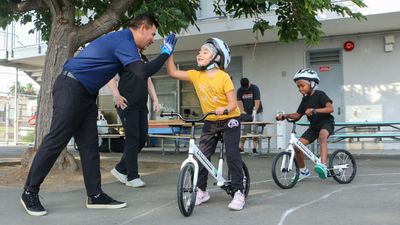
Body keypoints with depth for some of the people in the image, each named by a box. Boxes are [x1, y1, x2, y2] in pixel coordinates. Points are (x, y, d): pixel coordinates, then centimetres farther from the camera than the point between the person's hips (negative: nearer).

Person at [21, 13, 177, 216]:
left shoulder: (121, 38, 14)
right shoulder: (124, 41, -17)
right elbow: (143, 73, -27)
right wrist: (165, 53, -17)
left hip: (85, 93, 10)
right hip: (71, 88, -10)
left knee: (90, 145, 5)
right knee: (55, 141, -5)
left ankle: (95, 195, 8)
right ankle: (29, 192, 8)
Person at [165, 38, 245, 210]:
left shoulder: (223, 77, -17)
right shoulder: (196, 75, -3)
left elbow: (233, 102, -20)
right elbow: (172, 72, -2)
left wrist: (225, 109, -41)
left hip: (229, 120, -5)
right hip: (210, 122, 5)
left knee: (232, 155, -8)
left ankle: (239, 193, 2)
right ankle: (201, 191, 15)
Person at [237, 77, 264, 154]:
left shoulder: (255, 88, -11)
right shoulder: (239, 90, -1)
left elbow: (257, 101, -19)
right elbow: (239, 102, -8)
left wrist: (254, 112, -31)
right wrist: (243, 112, -23)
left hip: (256, 112, -2)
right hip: (246, 113, 3)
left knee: (256, 130, -6)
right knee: (244, 130, 0)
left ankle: (254, 148, -2)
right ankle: (241, 147, 4)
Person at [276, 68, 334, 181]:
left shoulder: (320, 95, -13)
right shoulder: (305, 100, 6)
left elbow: (330, 108, -26)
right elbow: (297, 115, 6)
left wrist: (314, 110, -40)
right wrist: (285, 116, -11)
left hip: (326, 123, -7)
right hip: (314, 126, 7)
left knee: (322, 136, -41)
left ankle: (323, 166, -53)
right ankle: (303, 171, 14)